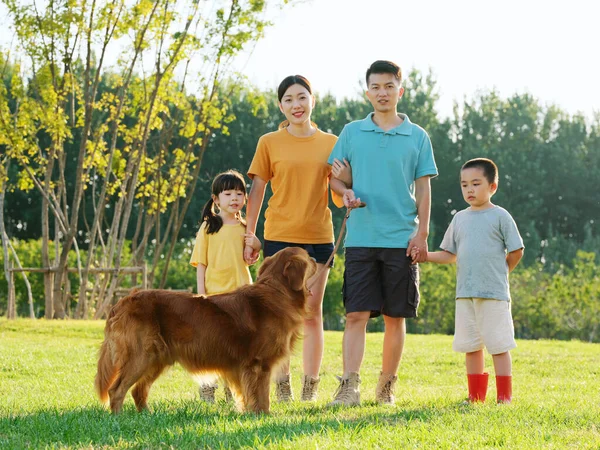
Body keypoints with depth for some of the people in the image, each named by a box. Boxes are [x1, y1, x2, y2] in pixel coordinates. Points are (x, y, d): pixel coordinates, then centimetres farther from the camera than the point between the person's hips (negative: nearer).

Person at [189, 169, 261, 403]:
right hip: (214, 294, -3)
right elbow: (200, 263, -1)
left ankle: (233, 388, 15)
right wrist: (201, 294, -9)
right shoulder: (208, 228, -1)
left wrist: (256, 245, -4)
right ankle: (206, 387, 7)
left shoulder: (245, 229, 9)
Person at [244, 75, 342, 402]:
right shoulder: (269, 143, 2)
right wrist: (249, 237, 0)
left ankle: (311, 386, 10)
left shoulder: (330, 143, 7)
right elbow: (257, 191, 4)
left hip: (318, 237, 2)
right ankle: (282, 384, 7)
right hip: (279, 236, -1)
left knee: (312, 313, 5)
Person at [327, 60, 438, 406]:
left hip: (402, 239, 0)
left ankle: (387, 386, 16)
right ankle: (350, 386, -11)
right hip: (361, 236, 0)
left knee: (395, 317, 5)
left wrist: (422, 232, -3)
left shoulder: (417, 137, 6)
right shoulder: (352, 133, 8)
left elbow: (424, 188, 5)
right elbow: (334, 176, 12)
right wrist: (345, 192, -10)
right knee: (356, 314, -7)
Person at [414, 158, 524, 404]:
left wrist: (497, 274, 4)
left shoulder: (500, 216, -2)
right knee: (470, 346, 8)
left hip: (494, 294, -5)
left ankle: (504, 397, 2)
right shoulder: (460, 218, 12)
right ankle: (476, 395, 16)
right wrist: (425, 255, -1)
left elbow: (516, 252, 1)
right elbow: (450, 255, 14)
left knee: (498, 345, -3)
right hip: (464, 294, 5)